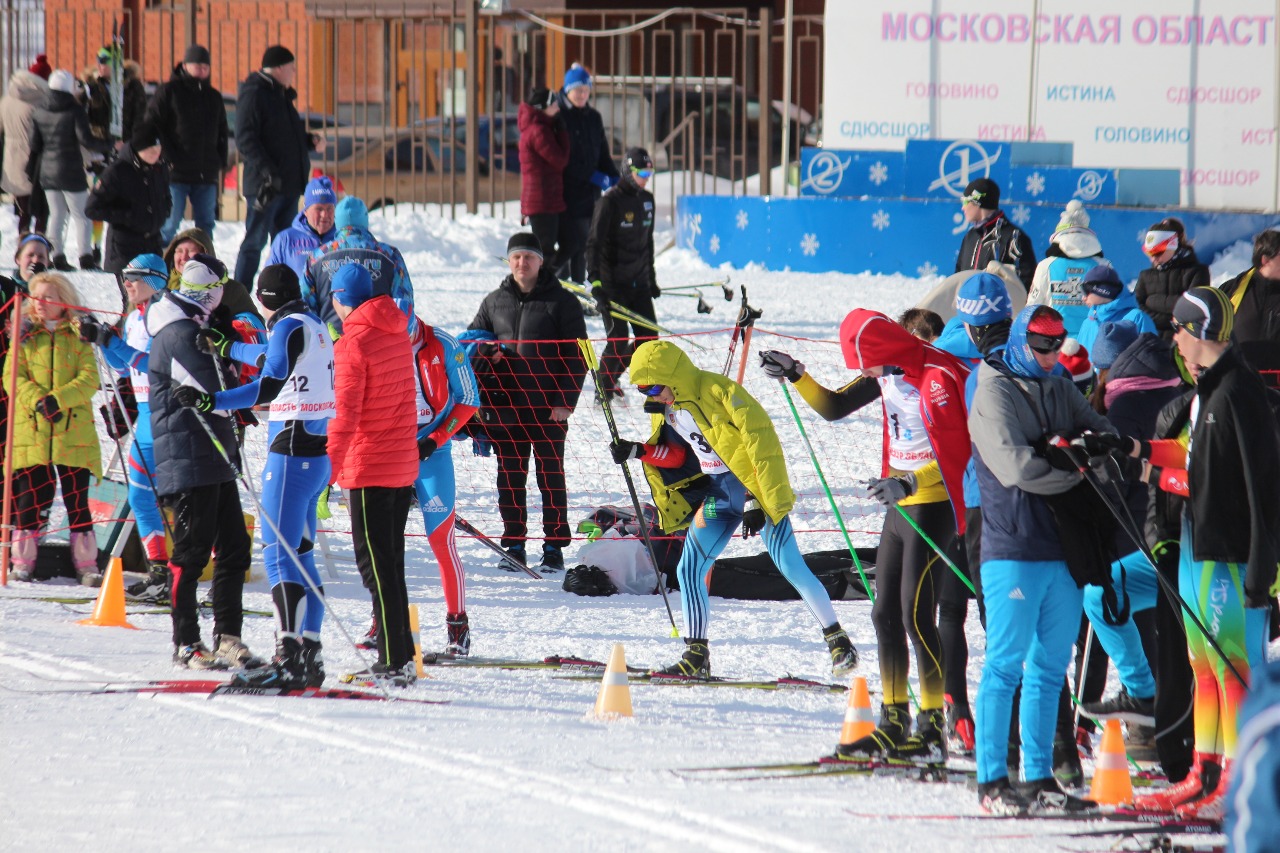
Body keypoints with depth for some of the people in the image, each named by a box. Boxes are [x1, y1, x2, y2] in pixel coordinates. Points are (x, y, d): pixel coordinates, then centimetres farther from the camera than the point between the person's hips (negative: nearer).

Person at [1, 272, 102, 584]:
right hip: (31, 430, 1)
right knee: (30, 498, 0)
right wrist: (38, 400, -15)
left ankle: (86, 563, 6)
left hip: (74, 432, -1)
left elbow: (89, 380, -2)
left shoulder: (78, 337, 8)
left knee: (77, 502, 1)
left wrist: (59, 399, -18)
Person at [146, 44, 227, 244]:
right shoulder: (169, 91, 0)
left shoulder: (214, 97, 16)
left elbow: (222, 134, 23)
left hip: (206, 175, 5)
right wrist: (167, 158, -13)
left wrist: (220, 166, 14)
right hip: (176, 173, -5)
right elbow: (152, 126, -4)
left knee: (206, 224, 6)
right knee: (169, 223, -7)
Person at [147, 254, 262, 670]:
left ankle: (227, 637, 11)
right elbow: (216, 393, -19)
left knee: (233, 548, 8)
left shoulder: (194, 329, 18)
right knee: (191, 553, -4)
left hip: (215, 459, 10)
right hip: (190, 460, -10)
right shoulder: (180, 335, -15)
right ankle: (186, 644, 1)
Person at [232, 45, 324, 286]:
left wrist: (310, 140, 8)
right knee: (255, 241, -6)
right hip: (265, 185, -9)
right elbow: (245, 139, -19)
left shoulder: (282, 96, 18)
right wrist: (267, 171, -26)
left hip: (289, 183, 9)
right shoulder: (253, 94, -11)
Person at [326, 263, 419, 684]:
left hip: (370, 468, -8)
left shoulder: (354, 342, -15)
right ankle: (402, 657, 17)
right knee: (391, 563, 15)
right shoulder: (398, 333, 9)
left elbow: (346, 413, -20)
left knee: (376, 566, -5)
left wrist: (327, 471, -22)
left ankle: (393, 661, -7)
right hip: (404, 464, 8)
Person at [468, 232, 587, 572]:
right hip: (506, 405, 3)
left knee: (551, 476, 0)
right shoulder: (495, 302, 10)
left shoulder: (561, 301, 0)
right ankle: (513, 544, 12)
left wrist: (566, 401, -9)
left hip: (548, 406, -3)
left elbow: (577, 355, -1)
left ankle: (554, 547, 5)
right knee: (510, 476, 5)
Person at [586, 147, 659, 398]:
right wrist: (595, 280, -24)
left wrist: (651, 278, 24)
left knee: (649, 337, 2)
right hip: (613, 281, -7)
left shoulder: (646, 199, 11)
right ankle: (605, 391, 7)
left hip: (639, 283, 7)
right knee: (618, 341, -10)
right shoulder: (611, 200, -12)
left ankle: (611, 377, 23)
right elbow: (594, 242, -15)